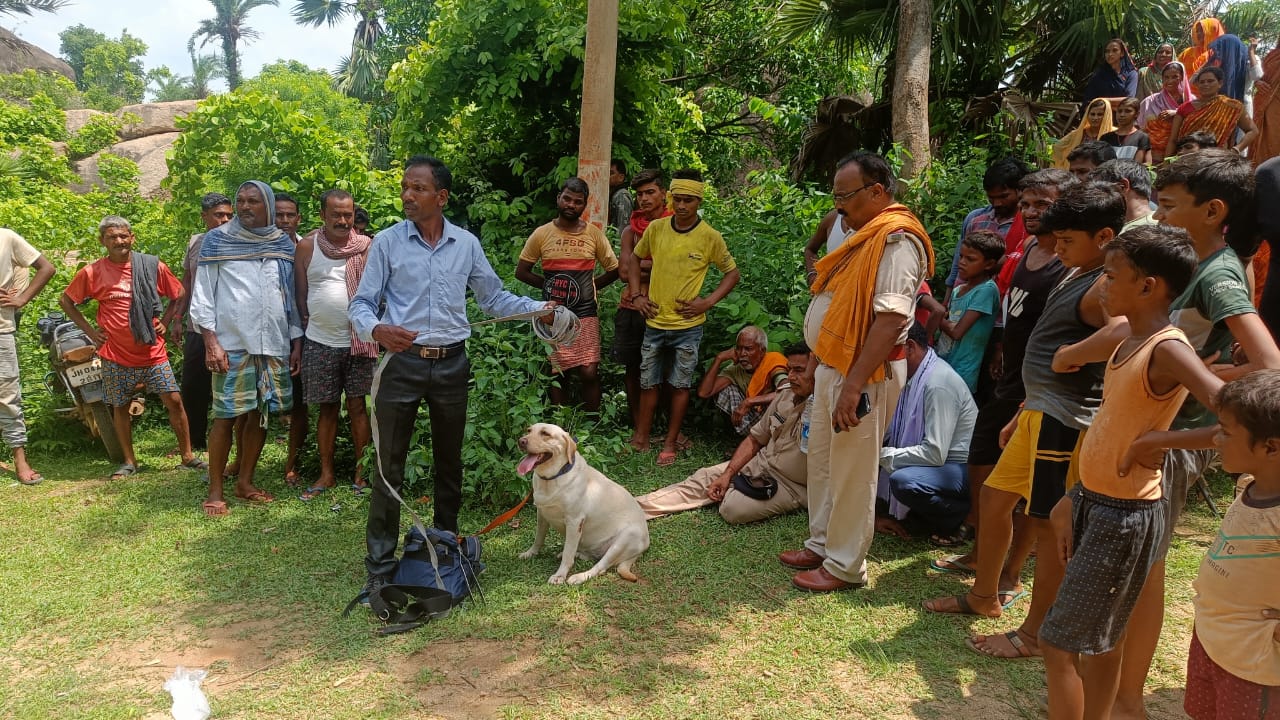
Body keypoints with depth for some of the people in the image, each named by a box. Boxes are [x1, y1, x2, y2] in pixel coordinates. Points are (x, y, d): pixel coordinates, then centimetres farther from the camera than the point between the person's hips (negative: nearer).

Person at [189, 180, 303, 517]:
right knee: (226, 416, -2)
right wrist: (211, 342, -11)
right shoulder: (217, 240, 1)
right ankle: (215, 491, 7)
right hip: (232, 344, -3)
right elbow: (202, 294, -2)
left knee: (260, 414, 8)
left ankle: (245, 482, 20)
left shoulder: (283, 244, 10)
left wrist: (296, 341, 9)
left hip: (274, 344, 4)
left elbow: (292, 296, 13)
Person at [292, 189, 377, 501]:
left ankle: (361, 471, 15)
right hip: (320, 343, 1)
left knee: (358, 405, 5)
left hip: (358, 341, -1)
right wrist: (309, 325, 5)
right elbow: (300, 293, 7)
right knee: (327, 408, 9)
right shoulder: (306, 246, 2)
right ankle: (326, 474, 19)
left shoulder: (367, 246, -1)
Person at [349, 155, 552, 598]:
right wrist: (376, 330, -25)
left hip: (452, 364, 3)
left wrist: (538, 308, -3)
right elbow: (360, 304, -3)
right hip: (402, 363, -2)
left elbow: (494, 298, 10)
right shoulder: (387, 243, -3)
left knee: (449, 462, 14)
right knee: (389, 466, 0)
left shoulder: (467, 244, 4)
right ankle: (380, 566, 9)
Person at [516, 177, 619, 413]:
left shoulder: (594, 234, 2)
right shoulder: (542, 234, 2)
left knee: (589, 372, -9)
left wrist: (589, 286, 3)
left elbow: (613, 270, 10)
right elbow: (521, 272, 8)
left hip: (585, 314, -1)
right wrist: (549, 285, 2)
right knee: (557, 373, 6)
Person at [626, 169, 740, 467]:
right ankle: (641, 437, 26)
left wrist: (708, 302, -9)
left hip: (688, 325, -2)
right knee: (648, 382, 12)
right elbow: (635, 258, 14)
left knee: (680, 384, 8)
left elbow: (732, 272, 2)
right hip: (654, 322, 3)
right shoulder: (655, 228, -2)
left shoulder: (710, 237, -9)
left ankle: (671, 442, 20)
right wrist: (636, 295, 2)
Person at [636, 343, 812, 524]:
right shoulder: (784, 396, 4)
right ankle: (637, 507, -1)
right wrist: (727, 474, 0)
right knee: (704, 477, -1)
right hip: (762, 463, 8)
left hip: (792, 486, -7)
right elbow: (754, 440, 11)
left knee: (733, 507, -27)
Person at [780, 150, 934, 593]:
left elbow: (891, 318, -27)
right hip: (834, 366, 10)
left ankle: (844, 565, 14)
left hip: (864, 373, -10)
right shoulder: (863, 235, 14)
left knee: (851, 472, 1)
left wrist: (854, 383, -29)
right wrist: (818, 359, 20)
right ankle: (822, 544, 33)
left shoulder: (896, 240, -18)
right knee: (821, 460, 18)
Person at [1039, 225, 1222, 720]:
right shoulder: (1130, 340, 8)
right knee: (1101, 640, 19)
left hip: (1124, 517, -8)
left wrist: (1158, 441, -21)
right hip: (1093, 501, 8)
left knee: (1058, 643, -1)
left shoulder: (1167, 349, -19)